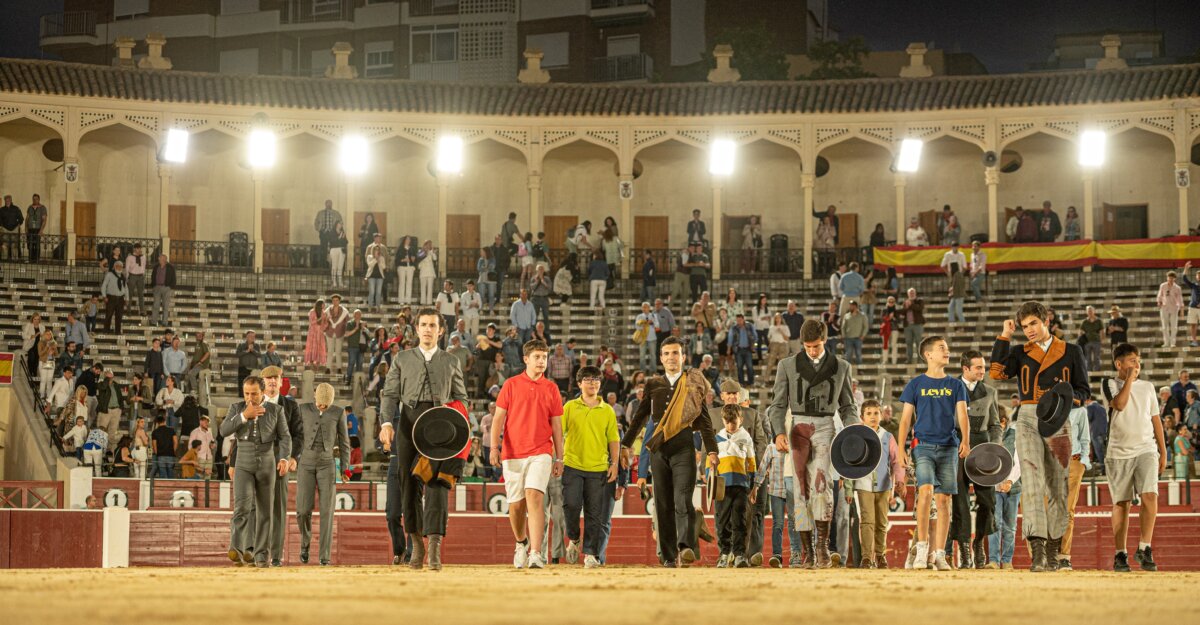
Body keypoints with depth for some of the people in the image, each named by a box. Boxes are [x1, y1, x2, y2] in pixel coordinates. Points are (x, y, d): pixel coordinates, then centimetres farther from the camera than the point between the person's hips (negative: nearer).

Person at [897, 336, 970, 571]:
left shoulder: (955, 385, 12)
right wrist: (901, 448, -3)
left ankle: (939, 555, 5)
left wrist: (965, 439, -16)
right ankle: (921, 545, -12)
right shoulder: (915, 384, 8)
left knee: (944, 499, 0)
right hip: (923, 445, -2)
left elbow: (962, 414, 2)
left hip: (949, 447, 2)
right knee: (926, 491, -21)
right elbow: (906, 419, 7)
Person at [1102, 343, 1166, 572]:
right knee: (1121, 503, 1)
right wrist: (1129, 378, -9)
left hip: (1146, 450, 2)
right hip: (1118, 452, -2)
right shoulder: (1110, 384, 3)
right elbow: (1119, 404, -17)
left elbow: (1155, 419, 17)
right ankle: (1121, 554, 9)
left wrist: (1163, 451, 13)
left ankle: (1144, 548, -9)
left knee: (1150, 496, -16)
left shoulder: (1147, 387, 14)